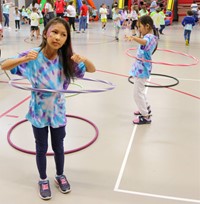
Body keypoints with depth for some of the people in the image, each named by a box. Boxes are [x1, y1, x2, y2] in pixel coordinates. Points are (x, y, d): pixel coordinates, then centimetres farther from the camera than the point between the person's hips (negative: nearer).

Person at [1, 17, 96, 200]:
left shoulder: (66, 58, -13)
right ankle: (43, 180, 38)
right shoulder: (34, 56, -18)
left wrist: (84, 60, -29)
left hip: (58, 111, 2)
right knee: (41, 148, 15)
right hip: (38, 112, -1)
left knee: (58, 146, 18)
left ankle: (60, 175, 43)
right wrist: (24, 59, -36)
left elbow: (92, 69, -6)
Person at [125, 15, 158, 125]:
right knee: (140, 91, 25)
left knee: (138, 93, -5)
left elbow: (143, 42, -47)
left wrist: (133, 37, -62)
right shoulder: (150, 36, 11)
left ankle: (145, 117, 4)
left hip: (142, 69, -11)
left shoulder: (149, 37, -20)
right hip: (140, 67, 11)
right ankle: (146, 109, 41)